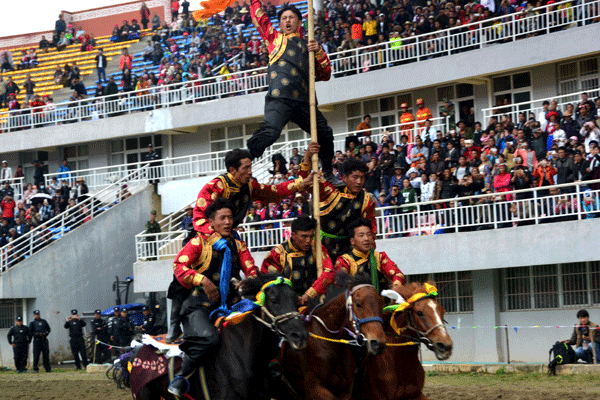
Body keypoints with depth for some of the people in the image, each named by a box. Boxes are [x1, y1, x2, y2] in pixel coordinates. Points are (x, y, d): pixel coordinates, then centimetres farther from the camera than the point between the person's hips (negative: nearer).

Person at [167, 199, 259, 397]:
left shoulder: (238, 246, 21)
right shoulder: (200, 242, 6)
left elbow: (251, 270, 12)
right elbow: (179, 265, -6)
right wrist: (202, 280, -21)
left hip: (226, 306, 6)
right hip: (199, 304, -6)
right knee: (208, 337, -33)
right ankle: (181, 378, -17)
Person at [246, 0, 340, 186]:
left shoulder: (308, 45, 24)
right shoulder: (275, 37, 19)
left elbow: (325, 75, 19)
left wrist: (319, 53, 6)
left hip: (303, 101, 4)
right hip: (279, 99, -4)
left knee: (325, 134, 5)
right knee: (270, 131, -27)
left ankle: (328, 173, 26)